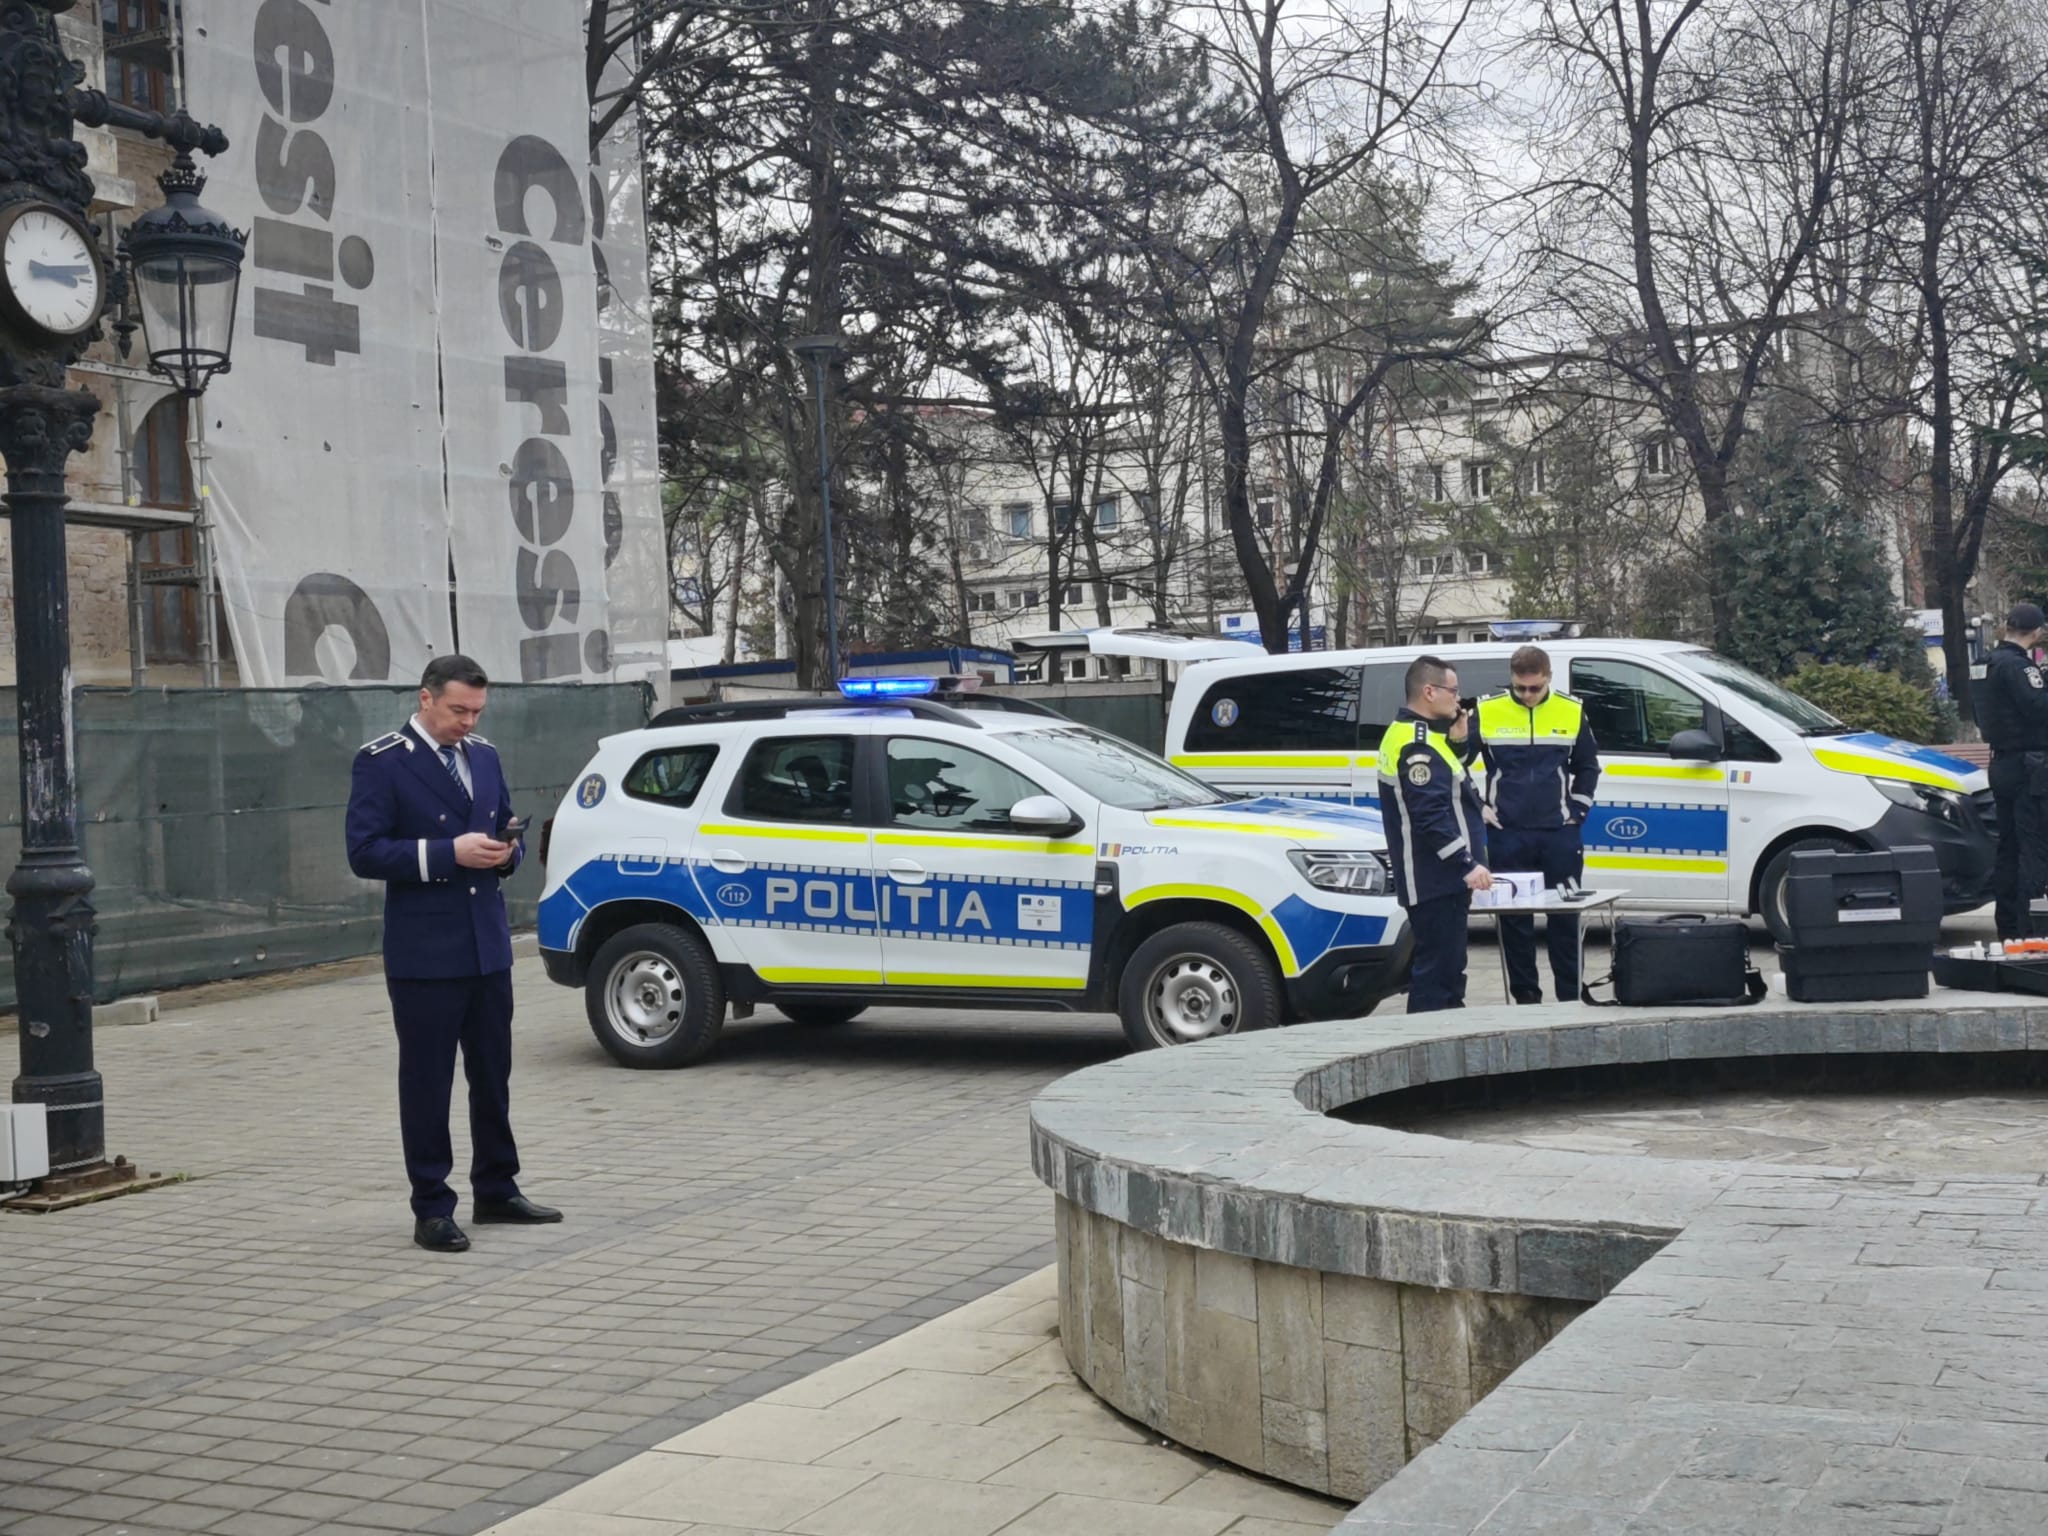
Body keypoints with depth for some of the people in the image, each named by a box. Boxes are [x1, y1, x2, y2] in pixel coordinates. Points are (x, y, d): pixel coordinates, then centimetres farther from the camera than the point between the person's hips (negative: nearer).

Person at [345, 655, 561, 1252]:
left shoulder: (484, 756, 11)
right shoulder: (382, 762, -8)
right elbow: (365, 852, -15)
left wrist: (507, 851, -5)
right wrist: (449, 852, -22)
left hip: (488, 944, 6)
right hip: (424, 951, -6)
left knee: (492, 1075, 14)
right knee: (427, 1083, 1)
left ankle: (496, 1190, 27)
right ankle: (432, 1209, 9)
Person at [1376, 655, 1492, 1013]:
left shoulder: (1418, 736, 16)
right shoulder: (1416, 746, -18)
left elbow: (1445, 794, 20)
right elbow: (1430, 816, -25)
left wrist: (1456, 742, 11)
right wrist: (1467, 864, -25)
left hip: (1442, 877, 11)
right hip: (1434, 880, -11)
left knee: (1446, 966, 17)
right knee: (1438, 969, -9)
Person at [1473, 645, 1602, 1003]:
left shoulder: (1571, 712, 3)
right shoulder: (1486, 711, -2)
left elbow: (1587, 766, 16)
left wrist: (1578, 808, 7)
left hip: (1560, 833, 1)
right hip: (1507, 835, -1)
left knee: (1566, 918, 3)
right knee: (1514, 919, 3)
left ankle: (1571, 997, 11)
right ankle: (1525, 997, 12)